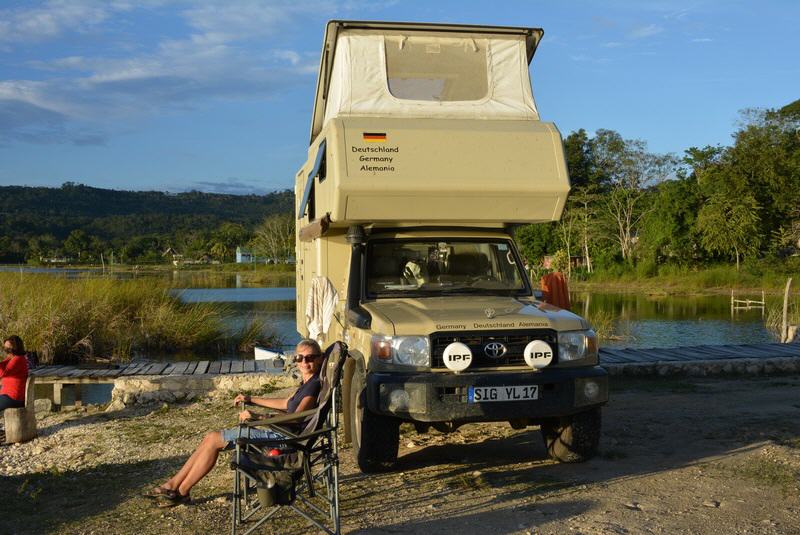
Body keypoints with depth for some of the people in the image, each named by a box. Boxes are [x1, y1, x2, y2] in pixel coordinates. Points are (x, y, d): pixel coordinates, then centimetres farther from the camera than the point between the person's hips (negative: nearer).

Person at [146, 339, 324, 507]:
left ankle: (181, 491, 4)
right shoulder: (308, 383, 14)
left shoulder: (315, 384, -17)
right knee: (211, 438, 6)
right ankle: (172, 485, 10)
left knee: (213, 439, -7)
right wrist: (251, 399, 29)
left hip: (282, 436, -10)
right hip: (278, 433, 10)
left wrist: (258, 417, -33)